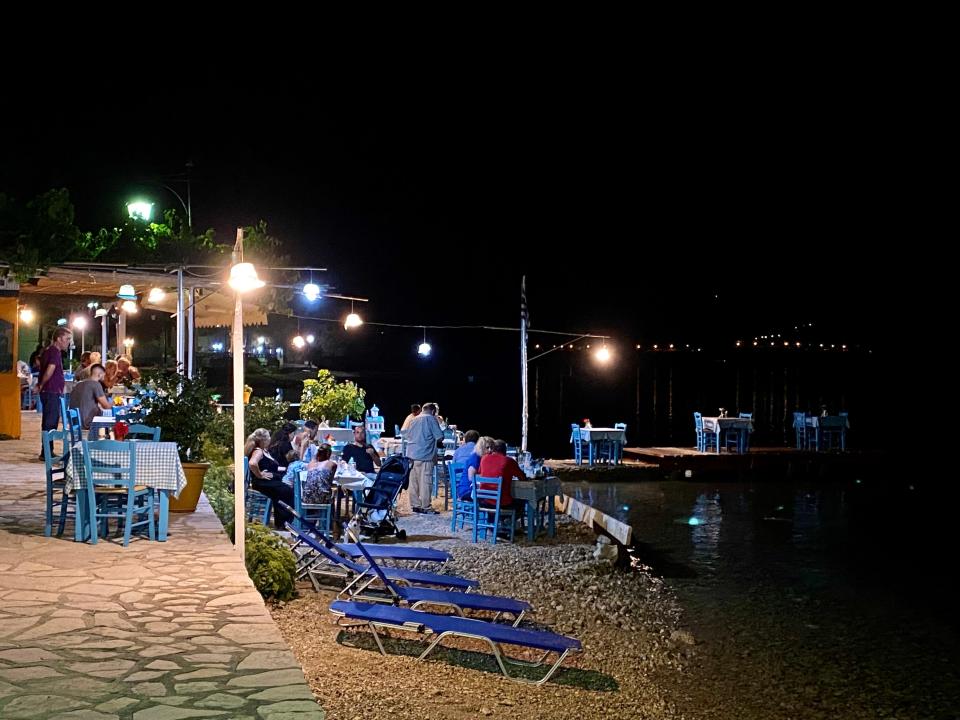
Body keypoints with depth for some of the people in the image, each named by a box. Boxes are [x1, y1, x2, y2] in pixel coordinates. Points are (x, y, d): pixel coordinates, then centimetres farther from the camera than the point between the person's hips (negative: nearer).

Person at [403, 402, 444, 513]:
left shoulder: (414, 419, 14)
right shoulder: (431, 419, -4)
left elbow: (405, 435, 18)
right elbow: (439, 437, -8)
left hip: (411, 454, 6)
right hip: (425, 455, -6)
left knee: (413, 481, 10)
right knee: (425, 482, -3)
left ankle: (415, 505, 15)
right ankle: (426, 507, -2)